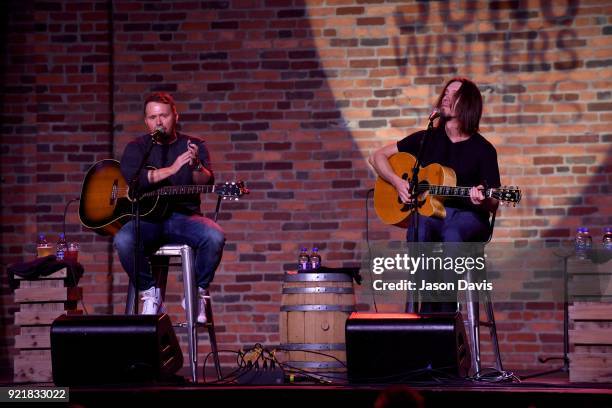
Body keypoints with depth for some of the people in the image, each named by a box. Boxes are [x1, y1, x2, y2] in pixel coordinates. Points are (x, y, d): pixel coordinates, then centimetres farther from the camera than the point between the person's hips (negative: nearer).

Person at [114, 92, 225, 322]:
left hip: (184, 218, 0)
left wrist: (197, 166, -33)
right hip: (146, 218, 0)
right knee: (122, 240, -32)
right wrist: (172, 169, -26)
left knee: (214, 237, -30)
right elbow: (132, 178, -14)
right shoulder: (136, 148, 8)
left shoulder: (194, 146, 9)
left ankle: (197, 294, -8)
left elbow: (207, 182, -9)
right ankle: (150, 293, -8)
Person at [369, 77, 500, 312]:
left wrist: (483, 200, -23)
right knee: (418, 230, -36)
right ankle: (427, 309, -35)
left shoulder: (483, 150, 3)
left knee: (451, 234, -39)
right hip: (429, 212, 2)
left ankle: (447, 311, -35)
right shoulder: (426, 139, 10)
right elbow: (378, 157, 14)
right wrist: (398, 182, -3)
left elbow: (494, 205, 2)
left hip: (468, 216, -2)